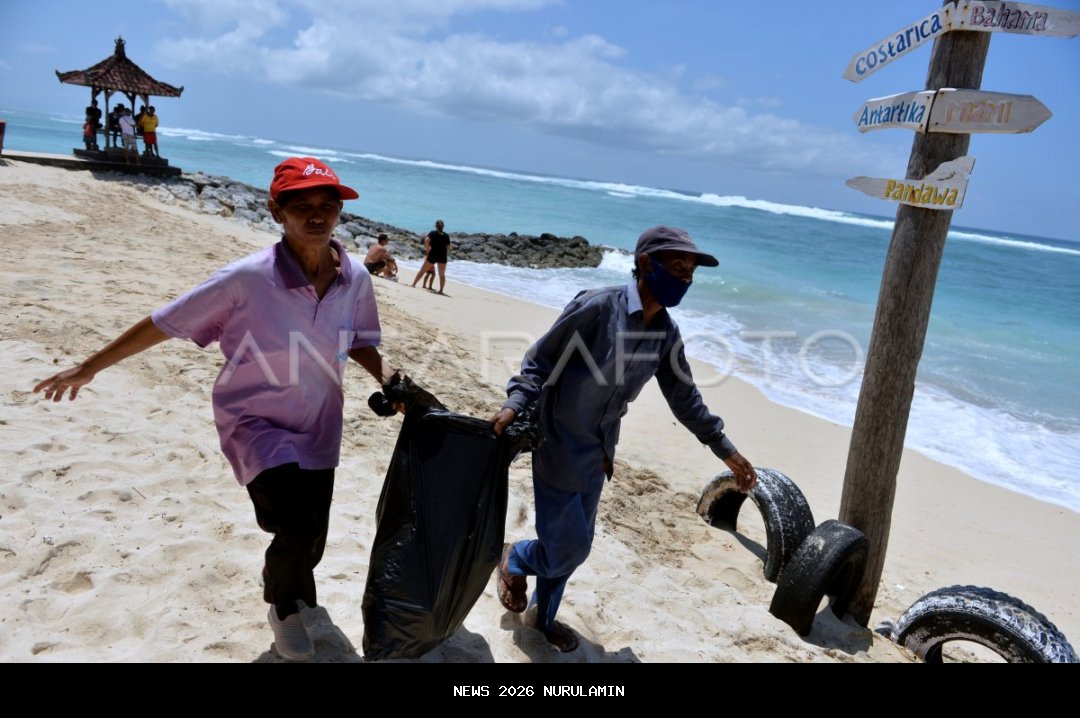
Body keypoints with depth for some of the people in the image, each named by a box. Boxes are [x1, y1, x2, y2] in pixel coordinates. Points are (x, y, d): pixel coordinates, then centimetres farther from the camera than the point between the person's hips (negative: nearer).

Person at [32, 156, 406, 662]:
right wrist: (87, 369, -5)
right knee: (298, 528, -20)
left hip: (318, 431, 4)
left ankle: (295, 598, 52)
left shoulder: (355, 278, -11)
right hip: (255, 423, -4)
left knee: (309, 543, 15)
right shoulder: (247, 279, -23)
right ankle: (281, 605, 16)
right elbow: (163, 324, -13)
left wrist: (388, 378, -12)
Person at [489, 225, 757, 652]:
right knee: (567, 547, -2)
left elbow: (684, 396, 10)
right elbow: (539, 361, -14)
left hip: (598, 454, 7)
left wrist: (726, 450, 10)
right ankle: (514, 558, 32)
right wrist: (515, 405, -29)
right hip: (559, 446, -7)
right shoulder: (596, 307, -21)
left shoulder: (667, 333, 0)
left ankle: (543, 616, 40)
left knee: (575, 544, 16)